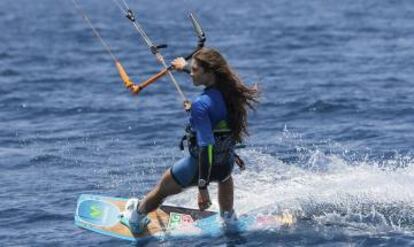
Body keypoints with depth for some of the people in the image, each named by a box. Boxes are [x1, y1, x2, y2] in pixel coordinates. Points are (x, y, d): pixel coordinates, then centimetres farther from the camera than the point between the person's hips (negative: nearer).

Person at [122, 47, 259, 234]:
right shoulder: (229, 88, -12)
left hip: (198, 166, -6)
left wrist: (203, 188, -36)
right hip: (225, 165, 6)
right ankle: (228, 217, 64)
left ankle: (136, 218, 51)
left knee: (161, 190, 25)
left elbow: (206, 147, -36)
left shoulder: (201, 105, -33)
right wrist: (185, 65, 31)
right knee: (225, 173, 45)